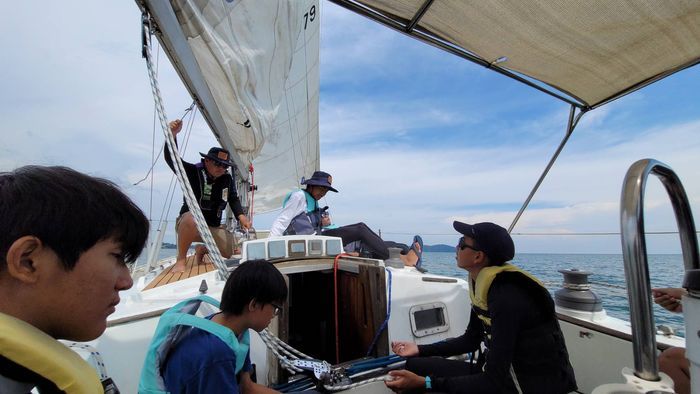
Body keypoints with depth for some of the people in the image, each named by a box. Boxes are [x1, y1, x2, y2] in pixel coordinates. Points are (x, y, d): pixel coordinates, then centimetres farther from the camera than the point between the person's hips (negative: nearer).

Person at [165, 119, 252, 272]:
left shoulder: (227, 179, -1)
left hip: (213, 227, 5)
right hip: (188, 223, -5)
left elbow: (233, 199, 8)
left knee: (229, 253, -6)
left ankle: (202, 249, 27)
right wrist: (173, 135, -42)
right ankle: (181, 259, -19)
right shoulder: (193, 172, -13)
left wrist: (241, 215, -10)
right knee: (192, 218, -41)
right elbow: (171, 159, -27)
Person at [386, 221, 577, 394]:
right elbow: (470, 341, 11)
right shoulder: (482, 286, -2)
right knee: (415, 366, 1)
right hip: (500, 372, 8)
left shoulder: (506, 297, -27)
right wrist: (420, 350, 8)